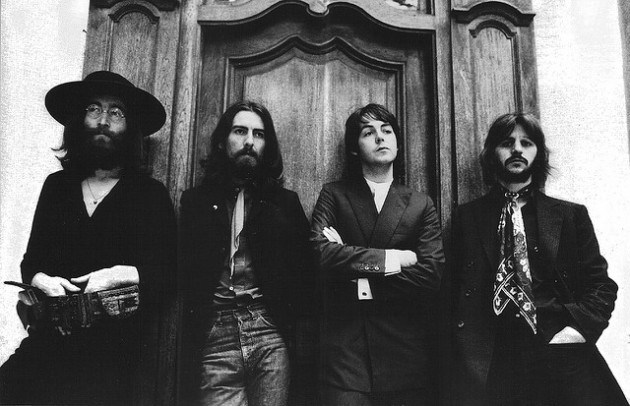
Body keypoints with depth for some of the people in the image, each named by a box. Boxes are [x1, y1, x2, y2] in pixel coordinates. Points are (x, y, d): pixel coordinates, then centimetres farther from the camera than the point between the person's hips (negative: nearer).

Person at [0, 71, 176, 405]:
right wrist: (42, 279, -5)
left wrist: (121, 275, -15)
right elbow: (31, 260, 15)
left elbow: (164, 273, 0)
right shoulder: (56, 186, 14)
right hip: (49, 335, 3)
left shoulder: (151, 194, 2)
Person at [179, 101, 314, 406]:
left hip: (270, 334, 1)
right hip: (214, 336, 0)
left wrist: (291, 320, -5)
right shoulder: (196, 201, 11)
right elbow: (183, 270, 6)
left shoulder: (285, 202, 11)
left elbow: (303, 268, 7)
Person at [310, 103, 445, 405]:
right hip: (345, 349, -1)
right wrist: (393, 259, -11)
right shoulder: (333, 195, 5)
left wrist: (353, 262, -10)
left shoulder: (421, 205, 7)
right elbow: (320, 252, -12)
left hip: (407, 351, 2)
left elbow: (431, 275, -6)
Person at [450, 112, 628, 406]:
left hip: (560, 353, 1)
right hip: (491, 361, -1)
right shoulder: (468, 217, 8)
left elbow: (601, 285, 10)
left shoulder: (572, 215, 10)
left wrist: (579, 327, -7)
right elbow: (456, 289, 4)